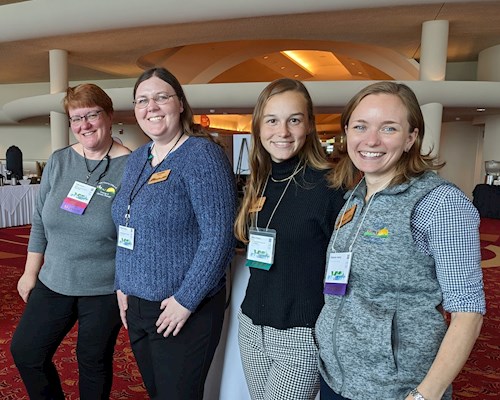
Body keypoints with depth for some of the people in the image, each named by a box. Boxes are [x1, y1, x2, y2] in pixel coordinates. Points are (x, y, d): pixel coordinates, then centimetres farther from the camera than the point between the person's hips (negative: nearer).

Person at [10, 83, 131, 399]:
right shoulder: (59, 161, 1)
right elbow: (40, 222, 8)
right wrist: (31, 272, 10)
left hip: (105, 290, -5)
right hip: (54, 282, 5)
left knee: (93, 363, 13)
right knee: (25, 351, 16)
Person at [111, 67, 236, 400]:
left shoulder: (202, 154, -16)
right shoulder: (136, 160, 8)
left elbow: (218, 235, -22)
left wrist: (186, 300, -18)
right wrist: (123, 285, 9)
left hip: (185, 312, -7)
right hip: (136, 308, 7)